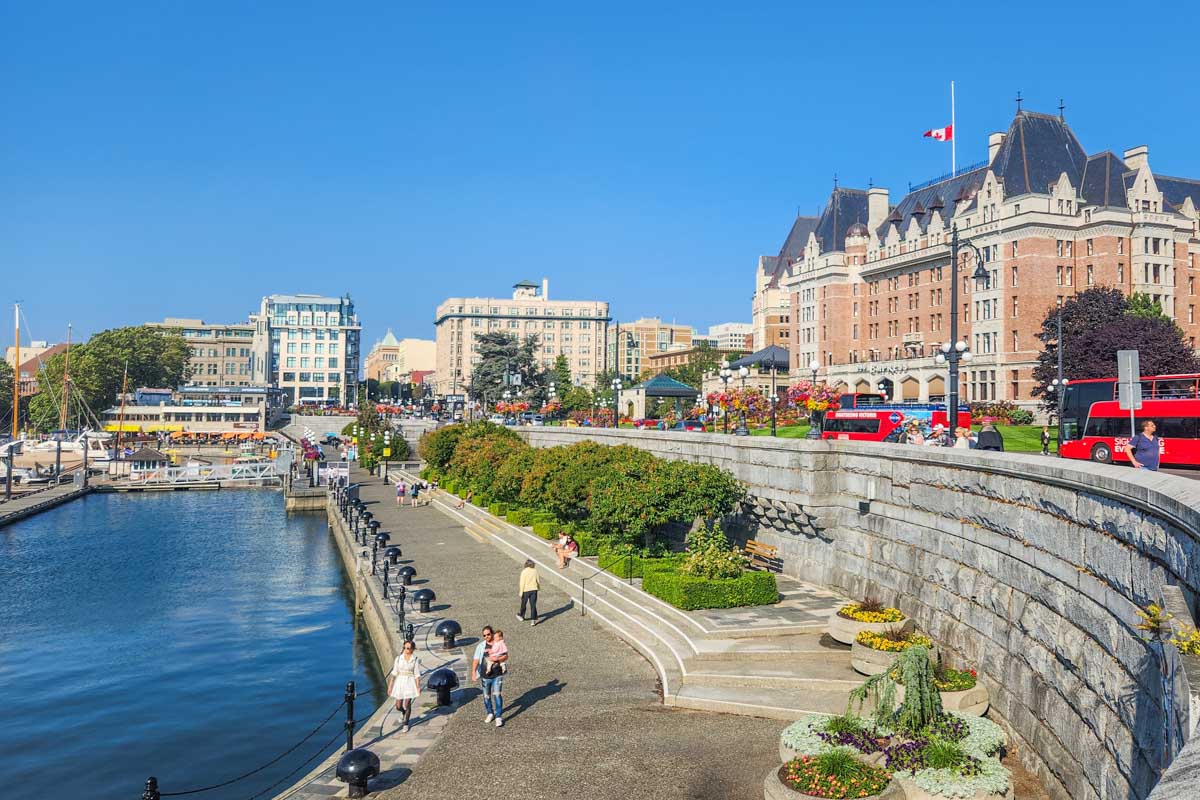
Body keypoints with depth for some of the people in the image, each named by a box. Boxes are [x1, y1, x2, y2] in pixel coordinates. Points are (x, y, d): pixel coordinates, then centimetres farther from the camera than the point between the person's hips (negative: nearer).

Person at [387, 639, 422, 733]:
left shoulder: (415, 660, -4)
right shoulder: (398, 658, -1)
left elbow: (417, 675, -5)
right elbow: (394, 673, 2)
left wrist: (418, 687, -10)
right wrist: (390, 685, 0)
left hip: (410, 683, -2)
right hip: (399, 682, 2)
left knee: (407, 705, -4)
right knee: (398, 706, 3)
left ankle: (406, 724, 16)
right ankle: (404, 713, 39)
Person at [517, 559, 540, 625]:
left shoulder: (524, 572, -16)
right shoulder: (535, 570, -3)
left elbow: (522, 583, -14)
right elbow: (537, 580, 7)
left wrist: (521, 592, -8)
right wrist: (538, 587, 24)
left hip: (526, 590, -3)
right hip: (534, 590, 3)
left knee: (523, 604, 18)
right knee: (533, 605, 6)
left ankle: (522, 616, 38)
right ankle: (533, 620, 2)